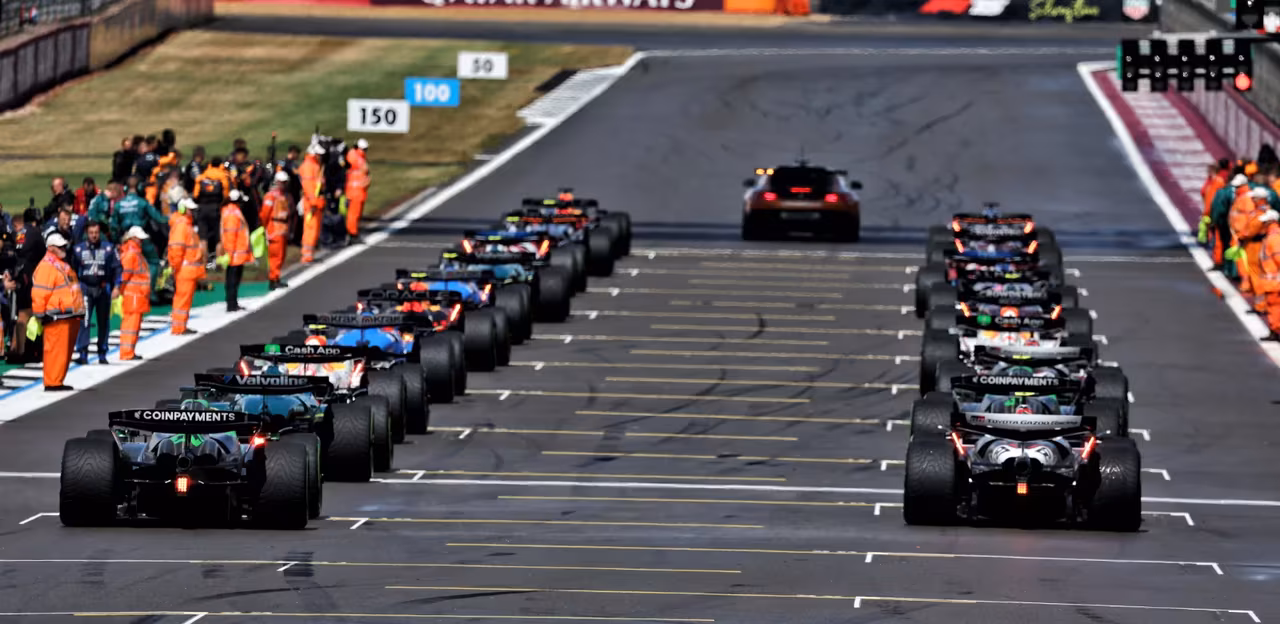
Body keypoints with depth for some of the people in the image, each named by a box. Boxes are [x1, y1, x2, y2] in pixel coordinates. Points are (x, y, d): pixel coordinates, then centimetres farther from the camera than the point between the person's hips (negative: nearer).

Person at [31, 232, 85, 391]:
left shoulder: (63, 266, 21)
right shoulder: (46, 267, -11)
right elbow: (39, 293, -16)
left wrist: (78, 310, 29)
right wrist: (41, 314, -16)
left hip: (70, 316, 10)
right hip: (56, 317, -10)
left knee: (66, 350, 13)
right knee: (56, 350, -10)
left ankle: (58, 381, 19)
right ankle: (52, 383, -8)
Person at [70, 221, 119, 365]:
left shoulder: (108, 248, 2)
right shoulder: (78, 249, 4)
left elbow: (117, 267, 3)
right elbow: (72, 270, 14)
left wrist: (116, 287, -5)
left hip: (103, 289, 1)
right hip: (85, 288, -1)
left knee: (103, 322, 9)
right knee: (84, 320, -15)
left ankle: (102, 354, 20)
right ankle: (83, 353, -17)